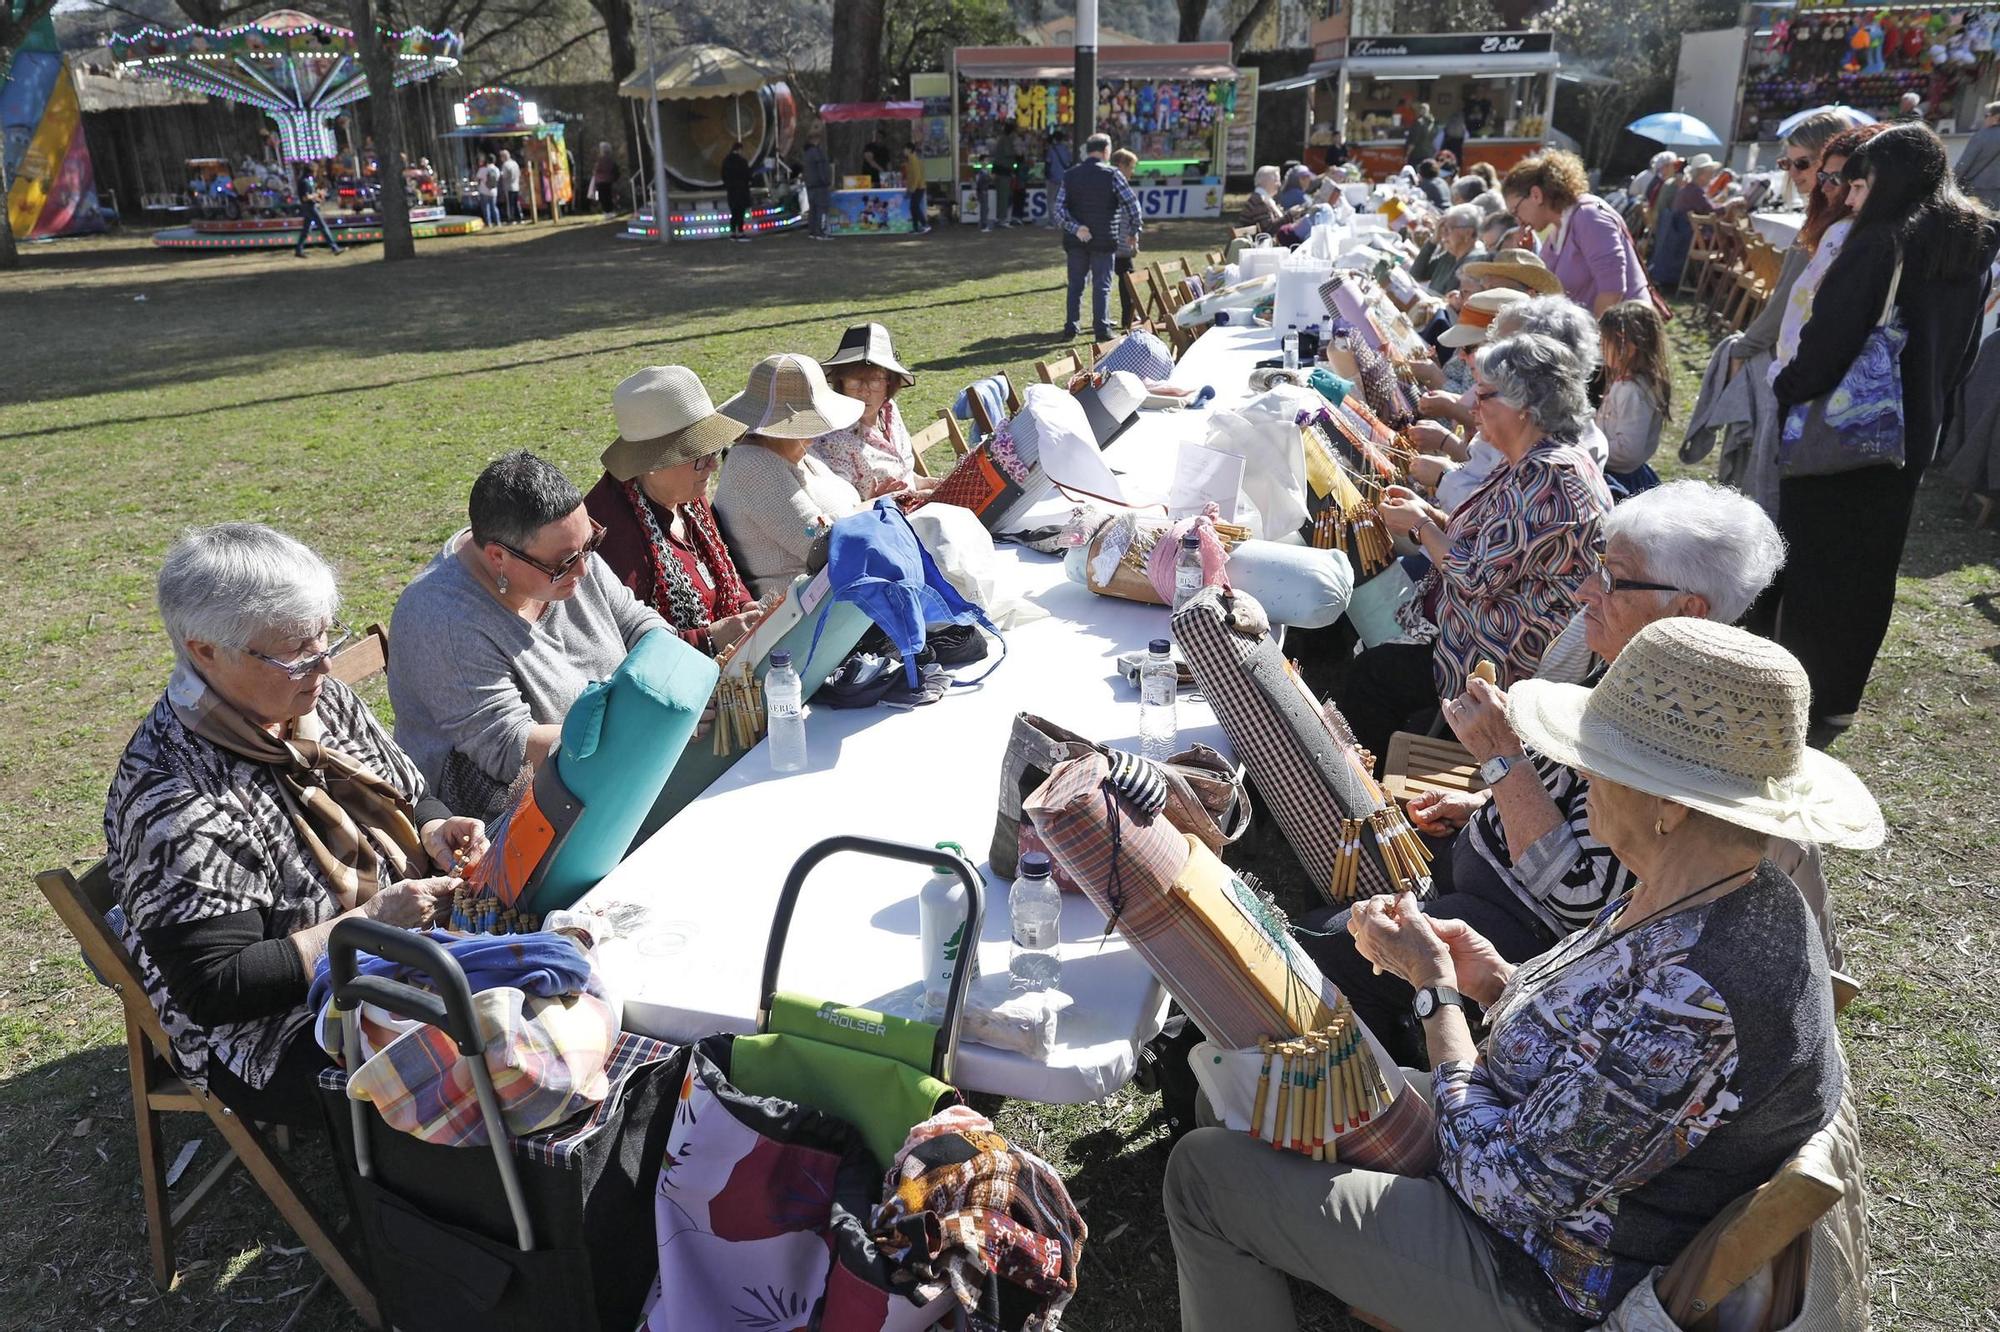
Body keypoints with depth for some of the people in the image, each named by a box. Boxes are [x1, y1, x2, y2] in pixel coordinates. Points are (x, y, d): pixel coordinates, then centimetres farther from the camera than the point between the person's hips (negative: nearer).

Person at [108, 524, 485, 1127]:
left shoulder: (316, 697, -2)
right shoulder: (178, 802, -25)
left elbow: (407, 792, 13)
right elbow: (215, 986, -24)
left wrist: (434, 830, -10)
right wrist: (372, 920, -26)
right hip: (274, 1042, -8)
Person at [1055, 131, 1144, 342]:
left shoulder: (1071, 175, 5)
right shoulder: (1112, 174, -6)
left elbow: (1059, 208, -5)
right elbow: (1131, 203, -7)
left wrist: (1075, 228, -12)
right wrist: (1134, 230, 4)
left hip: (1076, 240, 3)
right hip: (1104, 240, -3)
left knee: (1075, 285, 11)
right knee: (1102, 285, 4)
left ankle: (1070, 328, 9)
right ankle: (1102, 329, 2)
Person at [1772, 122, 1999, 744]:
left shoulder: (1881, 244, -19)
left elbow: (1829, 338, -22)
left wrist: (1784, 389, -7)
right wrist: (1925, 407, 22)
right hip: (1911, 437, 8)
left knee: (1814, 565, 5)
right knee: (1870, 569, 16)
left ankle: (1806, 695, 13)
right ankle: (1838, 699, 27)